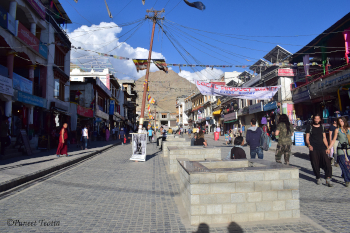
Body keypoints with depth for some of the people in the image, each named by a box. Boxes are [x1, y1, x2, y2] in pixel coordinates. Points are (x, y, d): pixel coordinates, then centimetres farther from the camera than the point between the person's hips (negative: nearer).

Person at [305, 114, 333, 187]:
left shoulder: (322, 127, 15)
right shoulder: (309, 127, 6)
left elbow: (324, 138, 16)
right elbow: (307, 138, 4)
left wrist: (327, 148, 6)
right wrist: (309, 145, -14)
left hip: (322, 148, 2)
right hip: (313, 149, -2)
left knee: (327, 162, -12)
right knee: (315, 164, 2)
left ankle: (328, 179, -8)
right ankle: (318, 178, 17)